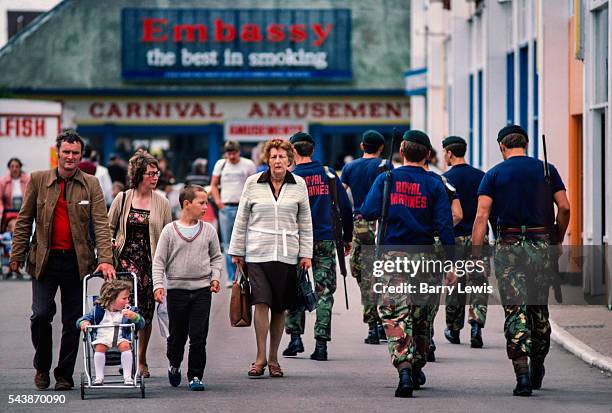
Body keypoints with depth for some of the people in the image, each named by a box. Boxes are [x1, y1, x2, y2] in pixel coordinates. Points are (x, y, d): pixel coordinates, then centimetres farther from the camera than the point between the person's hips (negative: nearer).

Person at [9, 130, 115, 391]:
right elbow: (24, 220, 6)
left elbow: (101, 224, -3)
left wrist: (105, 259, -14)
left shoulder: (91, 185, 4)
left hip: (77, 261, 1)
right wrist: (17, 254, 0)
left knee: (72, 321, 5)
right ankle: (42, 367, 14)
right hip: (44, 259, -1)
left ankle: (64, 375, 15)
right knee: (41, 314, -8)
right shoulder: (38, 180, 4)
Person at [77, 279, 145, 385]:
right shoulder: (98, 310, 7)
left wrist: (134, 317, -18)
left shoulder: (129, 310, 9)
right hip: (102, 338, 0)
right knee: (99, 347, -31)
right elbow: (82, 319, 10)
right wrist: (83, 323, -15)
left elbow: (141, 324, 3)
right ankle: (99, 377, -23)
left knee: (125, 346, -31)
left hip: (120, 338, 0)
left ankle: (127, 377, -26)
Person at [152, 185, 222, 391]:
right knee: (177, 335, 9)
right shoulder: (170, 230, -2)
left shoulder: (208, 230, 5)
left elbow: (216, 257, 15)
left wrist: (215, 277, 1)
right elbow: (159, 261, -1)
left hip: (202, 289, 1)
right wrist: (158, 285, -10)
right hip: (177, 289, -1)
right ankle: (174, 365, 35)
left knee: (199, 336, -4)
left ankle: (195, 376, 5)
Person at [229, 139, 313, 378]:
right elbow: (242, 219, 9)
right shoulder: (253, 183, 4)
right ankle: (260, 357, -9)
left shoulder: (299, 185, 7)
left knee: (280, 308, 4)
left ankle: (273, 358, 13)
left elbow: (305, 222, 11)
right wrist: (236, 251, 8)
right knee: (261, 302, -13)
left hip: (287, 254, 1)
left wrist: (306, 254, 5)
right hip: (258, 253, -1)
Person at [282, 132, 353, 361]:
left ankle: (295, 337, 4)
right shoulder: (328, 174, 4)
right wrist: (347, 238, 15)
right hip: (326, 240, 2)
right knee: (324, 292, 4)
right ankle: (321, 344, 0)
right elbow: (345, 207, 6)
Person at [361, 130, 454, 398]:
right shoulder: (434, 184, 0)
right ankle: (417, 370, 29)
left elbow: (368, 212, -9)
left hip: (393, 255, -1)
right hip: (423, 255, 1)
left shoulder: (386, 179, -1)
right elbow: (444, 225, -5)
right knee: (420, 314, 17)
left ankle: (404, 369, -23)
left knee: (396, 315, -5)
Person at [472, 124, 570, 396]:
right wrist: (557, 241, 11)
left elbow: (481, 215, -8)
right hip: (541, 243, 2)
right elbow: (564, 208, -1)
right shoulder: (546, 170, 6)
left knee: (515, 310, -2)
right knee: (540, 308, 16)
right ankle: (537, 371, 26)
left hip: (509, 246, -2)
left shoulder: (494, 174, 2)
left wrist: (476, 254, -9)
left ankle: (522, 375, -12)